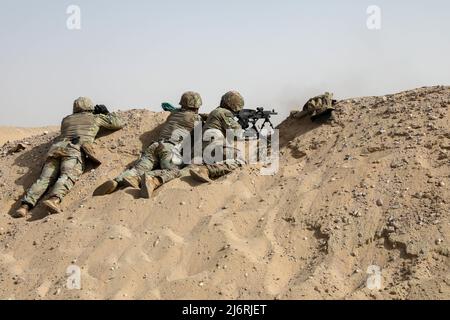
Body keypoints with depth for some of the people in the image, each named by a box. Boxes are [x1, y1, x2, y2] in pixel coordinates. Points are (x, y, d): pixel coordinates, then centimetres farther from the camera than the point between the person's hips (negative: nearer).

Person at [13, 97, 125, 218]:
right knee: (68, 176, -25)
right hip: (75, 149, -4)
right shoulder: (95, 118, 26)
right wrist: (107, 113, 51)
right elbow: (119, 123, 32)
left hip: (56, 148, 4)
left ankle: (25, 206, -31)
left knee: (44, 179, -9)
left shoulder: (66, 120, 34)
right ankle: (54, 199, -54)